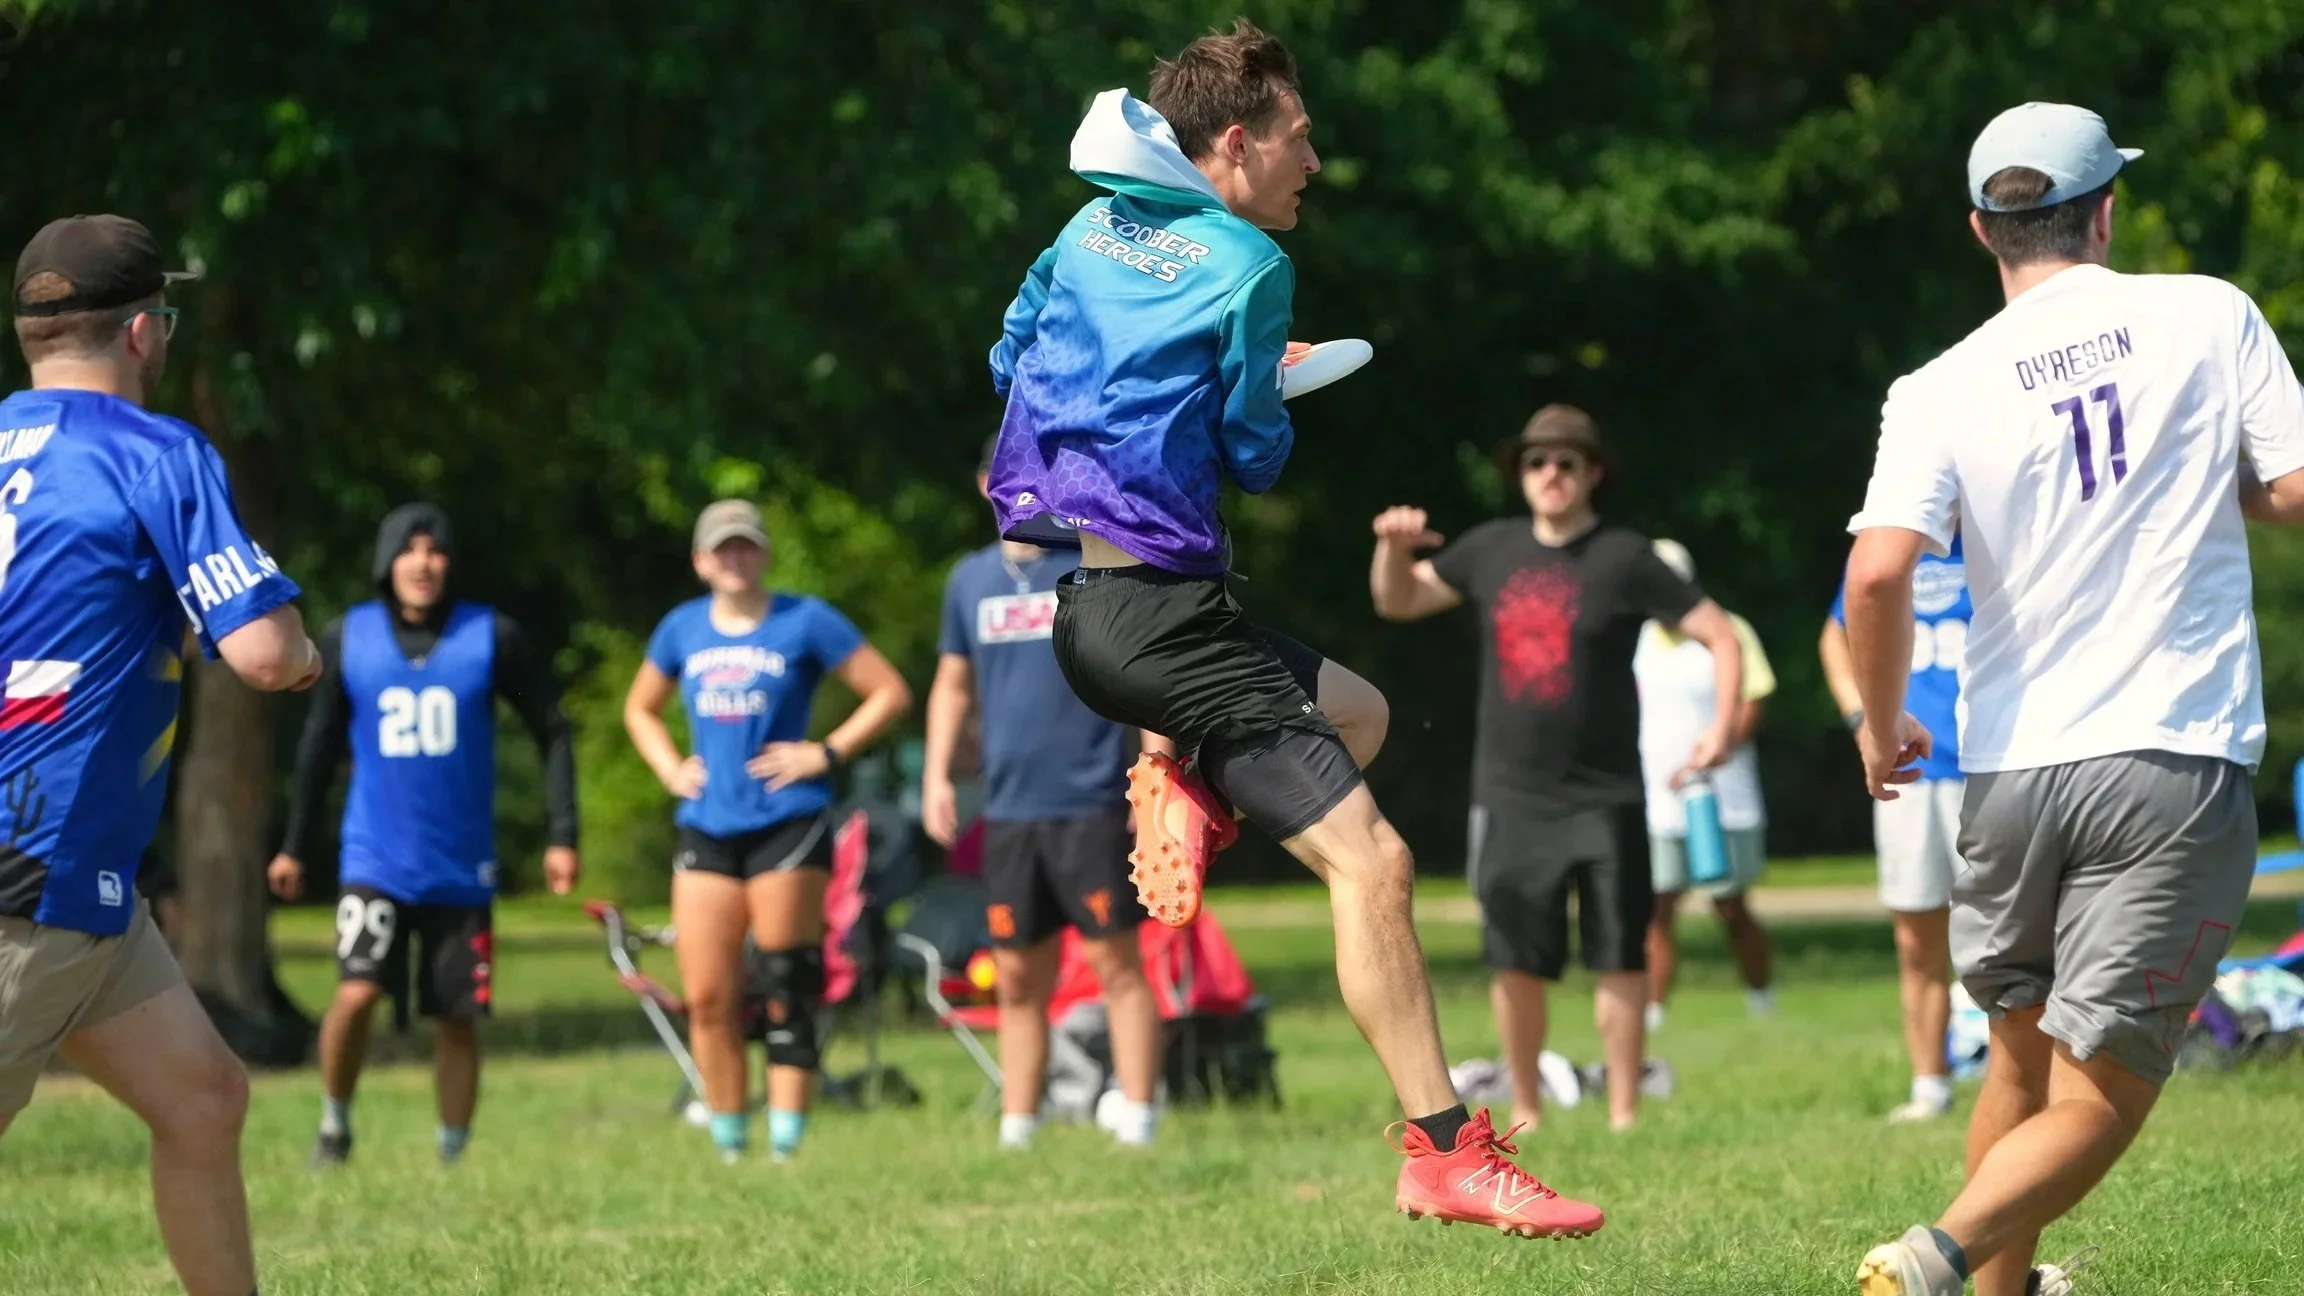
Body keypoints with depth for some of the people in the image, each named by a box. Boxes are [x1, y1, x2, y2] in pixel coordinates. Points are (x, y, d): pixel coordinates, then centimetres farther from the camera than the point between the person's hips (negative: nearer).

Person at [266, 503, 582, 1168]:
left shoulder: (492, 637, -3)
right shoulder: (347, 638, 0)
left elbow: (552, 731, 5)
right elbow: (320, 743, 12)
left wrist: (561, 834, 0)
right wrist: (296, 845, 15)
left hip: (461, 868, 1)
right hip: (376, 859, -1)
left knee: (456, 1020, 4)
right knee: (357, 991, -19)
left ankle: (453, 1156, 19)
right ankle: (334, 1123, 5)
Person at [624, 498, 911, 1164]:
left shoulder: (805, 622, -1)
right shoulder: (683, 629, 12)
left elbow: (890, 692, 1)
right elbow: (640, 710, 28)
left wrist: (827, 753, -7)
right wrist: (671, 770, 11)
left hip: (788, 826, -4)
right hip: (706, 829, 4)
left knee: (788, 990, -5)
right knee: (707, 1000, 0)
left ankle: (786, 1145, -3)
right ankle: (729, 1146, 9)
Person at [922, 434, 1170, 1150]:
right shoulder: (971, 579, 11)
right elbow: (952, 684, 20)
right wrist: (936, 775, 9)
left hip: (1091, 803, -4)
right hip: (1008, 810, 4)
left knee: (1115, 962, -5)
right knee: (1018, 979, 7)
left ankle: (1136, 1122, -3)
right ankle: (1016, 1132, 13)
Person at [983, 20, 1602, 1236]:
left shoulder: (1092, 230, 14)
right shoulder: (1244, 267, -9)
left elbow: (1009, 360, 26)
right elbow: (1255, 457, -4)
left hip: (1078, 598, 9)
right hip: (1157, 611, -9)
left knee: (1357, 712, 27)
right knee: (1370, 859, -12)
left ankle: (1187, 786, 2)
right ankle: (1446, 1152, -17)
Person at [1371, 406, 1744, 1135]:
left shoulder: (1623, 560, -4)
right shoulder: (1491, 551, 8)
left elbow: (1720, 635, -5)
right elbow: (1398, 603, 19)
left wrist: (1722, 727, -18)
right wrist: (1394, 548, -2)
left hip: (1604, 800, -3)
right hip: (1511, 799, 3)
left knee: (1619, 959, -2)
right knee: (1516, 963, 5)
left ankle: (1624, 1115, 5)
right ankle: (1525, 1115, 15)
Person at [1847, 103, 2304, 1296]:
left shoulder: (1940, 390, 1)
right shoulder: (2208, 316, 0)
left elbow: (1878, 572, -12)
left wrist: (1881, 723, 5)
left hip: (2009, 771, 2)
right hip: (2177, 755, -2)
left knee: (2020, 1061, 22)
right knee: (2093, 1105, -3)